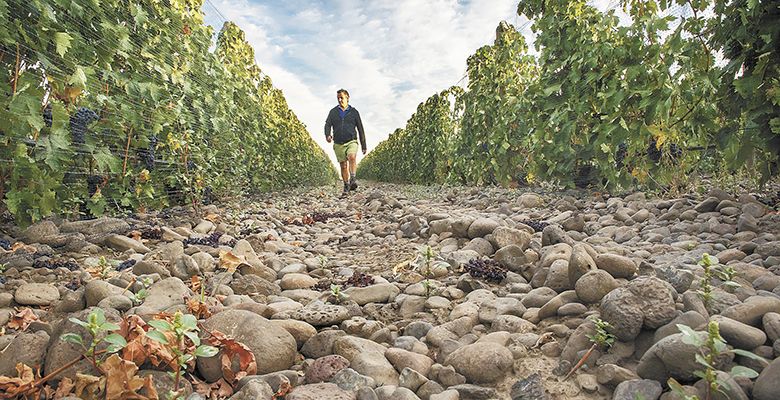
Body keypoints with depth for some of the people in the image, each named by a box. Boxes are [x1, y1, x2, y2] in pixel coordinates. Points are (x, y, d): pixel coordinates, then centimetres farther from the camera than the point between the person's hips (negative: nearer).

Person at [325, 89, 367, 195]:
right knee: (343, 166, 5)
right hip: (338, 143, 2)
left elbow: (360, 130, 9)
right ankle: (346, 186, 19)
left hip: (351, 141, -2)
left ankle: (352, 180, -34)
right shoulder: (333, 112, 10)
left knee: (352, 157, -30)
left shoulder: (354, 112, 6)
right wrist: (327, 135, -23)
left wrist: (364, 146, 8)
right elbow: (327, 124, 1)